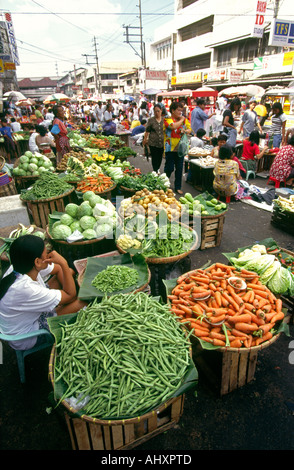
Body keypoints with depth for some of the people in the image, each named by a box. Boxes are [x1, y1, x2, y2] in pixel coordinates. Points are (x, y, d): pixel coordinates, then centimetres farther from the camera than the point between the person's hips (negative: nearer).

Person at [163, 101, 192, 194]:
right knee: (169, 168, -2)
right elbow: (173, 126, -24)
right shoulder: (167, 119, -6)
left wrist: (186, 131, -10)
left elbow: (190, 129, 13)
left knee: (179, 168, 6)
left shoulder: (184, 119, 11)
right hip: (170, 148, -5)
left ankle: (178, 187, 17)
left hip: (180, 148, 5)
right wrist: (181, 120, -8)